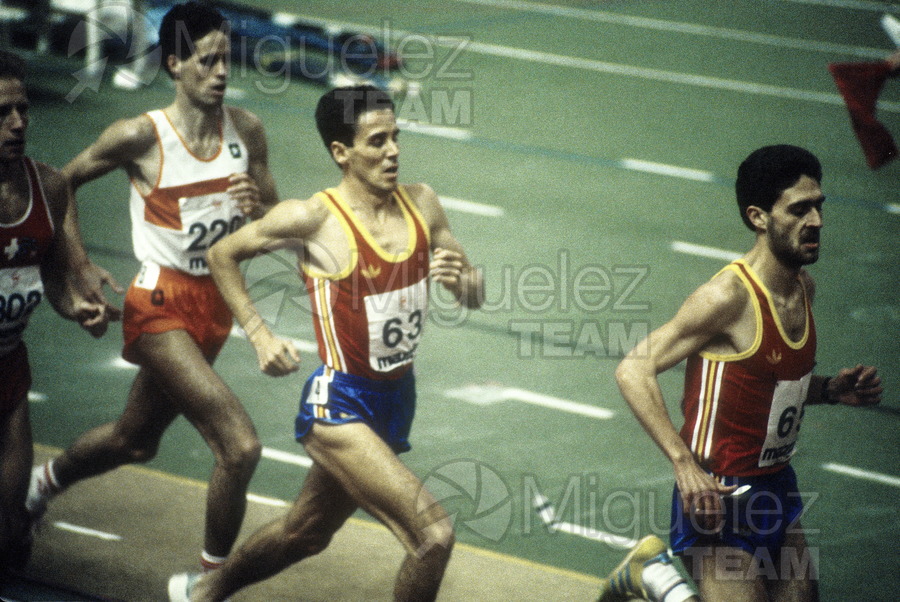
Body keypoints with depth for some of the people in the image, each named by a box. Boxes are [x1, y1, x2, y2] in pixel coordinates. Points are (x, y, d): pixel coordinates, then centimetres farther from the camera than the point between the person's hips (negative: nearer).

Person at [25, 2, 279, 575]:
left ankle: (49, 479, 57)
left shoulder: (246, 129, -2)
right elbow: (63, 183, -3)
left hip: (216, 304, 7)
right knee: (241, 445, -21)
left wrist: (257, 206, -16)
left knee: (135, 441, 27)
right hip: (161, 306, -7)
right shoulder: (141, 137, -17)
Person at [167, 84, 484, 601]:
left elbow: (475, 294, 8)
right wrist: (260, 335, -8)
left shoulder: (421, 204, 0)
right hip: (340, 404, -7)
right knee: (434, 533, -20)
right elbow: (223, 255, 0)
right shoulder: (313, 219, -16)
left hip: (397, 400, 7)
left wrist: (460, 279, -15)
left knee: (305, 534, 25)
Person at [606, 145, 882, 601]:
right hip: (718, 496, -8)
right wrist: (684, 463, -30)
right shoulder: (728, 297, -20)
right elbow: (634, 370, -23)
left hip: (776, 486, 8)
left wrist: (829, 390, 1)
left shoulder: (803, 288, 5)